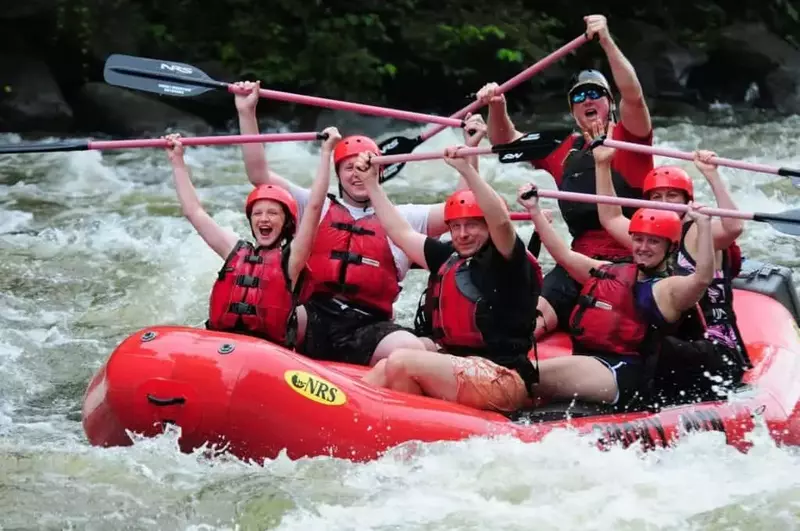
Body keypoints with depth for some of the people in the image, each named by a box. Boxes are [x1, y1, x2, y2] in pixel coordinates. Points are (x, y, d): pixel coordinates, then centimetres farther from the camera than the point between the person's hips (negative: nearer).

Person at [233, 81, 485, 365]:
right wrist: (247, 113, 13)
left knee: (412, 350, -34)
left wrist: (470, 149, 5)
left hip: (367, 331, 0)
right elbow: (260, 175, 19)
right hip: (312, 322, 0)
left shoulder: (401, 218, 22)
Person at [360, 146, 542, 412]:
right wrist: (371, 183, 32)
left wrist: (466, 169, -31)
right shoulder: (448, 258, 18)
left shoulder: (505, 260, -3)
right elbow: (402, 233, 28)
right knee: (383, 371, -9)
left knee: (400, 362, -23)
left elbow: (501, 220, -24)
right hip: (458, 369, 8)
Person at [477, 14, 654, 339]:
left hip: (630, 260, -4)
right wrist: (497, 108, -1)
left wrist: (606, 41, -25)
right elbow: (506, 142, 21)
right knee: (533, 318, -19)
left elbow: (633, 95, -15)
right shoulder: (563, 151, 21)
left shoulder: (630, 137, 5)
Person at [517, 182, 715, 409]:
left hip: (622, 376, -7)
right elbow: (564, 254, 28)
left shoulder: (668, 290, 2)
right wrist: (534, 210, 27)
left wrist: (704, 226, -23)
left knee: (531, 376, -31)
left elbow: (702, 278, -18)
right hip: (583, 365, 7)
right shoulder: (608, 271, 24)